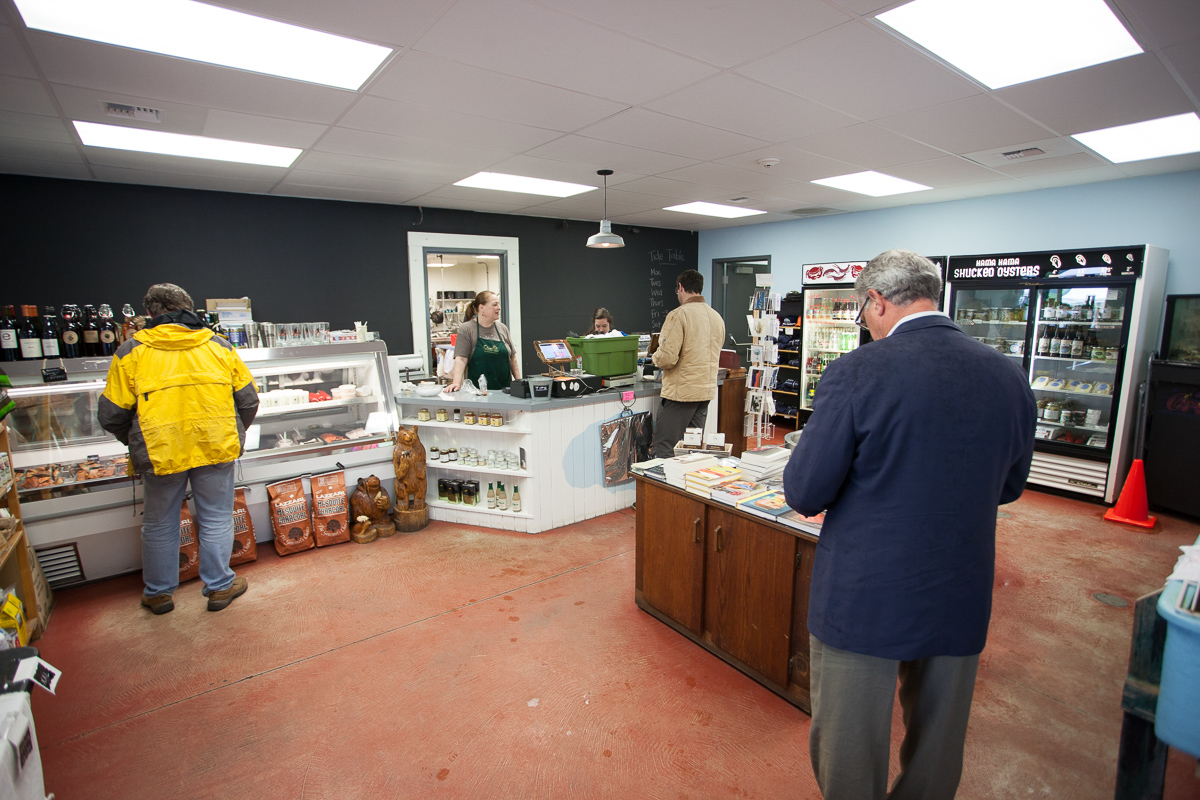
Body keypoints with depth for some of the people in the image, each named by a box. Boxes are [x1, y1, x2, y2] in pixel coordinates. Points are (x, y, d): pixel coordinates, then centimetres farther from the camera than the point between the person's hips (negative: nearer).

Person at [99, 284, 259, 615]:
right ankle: (220, 586, 26)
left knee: (159, 525, 18)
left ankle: (158, 593, 34)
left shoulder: (130, 352, -1)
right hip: (216, 448, 1)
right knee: (216, 519, 14)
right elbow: (248, 401, 4)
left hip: (159, 452, 0)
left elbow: (112, 416, 0)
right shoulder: (219, 346, 3)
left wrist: (138, 445, 17)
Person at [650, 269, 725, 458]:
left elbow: (667, 358, -22)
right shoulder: (717, 317, 10)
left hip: (680, 392, -8)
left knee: (664, 450, 0)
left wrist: (655, 357, 1)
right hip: (707, 391, 8)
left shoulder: (679, 315, -14)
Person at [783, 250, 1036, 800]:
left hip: (861, 597, -5)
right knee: (937, 746, 27)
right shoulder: (1010, 378, -2)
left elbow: (804, 494, -17)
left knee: (848, 749, 18)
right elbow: (1009, 488, 11)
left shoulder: (857, 372, -20)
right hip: (961, 599, 6)